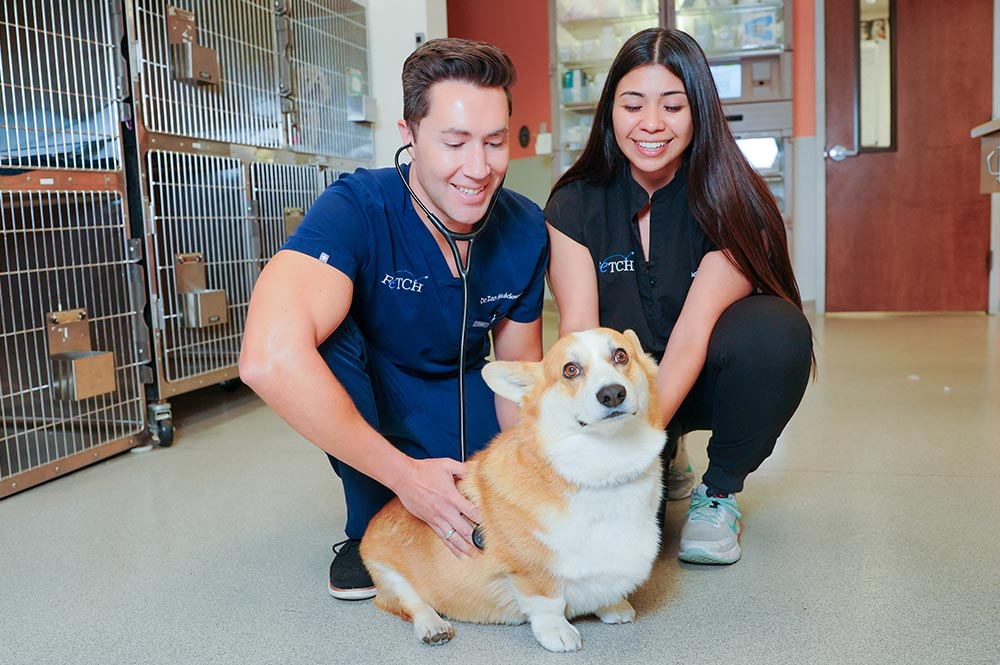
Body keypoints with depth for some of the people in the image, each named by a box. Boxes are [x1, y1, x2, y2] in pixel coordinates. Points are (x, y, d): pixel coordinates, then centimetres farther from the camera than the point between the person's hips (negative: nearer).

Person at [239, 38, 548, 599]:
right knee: (329, 334, -35)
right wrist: (406, 473, -41)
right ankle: (371, 524, -12)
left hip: (460, 395, 3)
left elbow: (521, 370, -3)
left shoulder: (526, 230, -15)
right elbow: (270, 360, -46)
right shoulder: (356, 210, -31)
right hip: (364, 388, -3)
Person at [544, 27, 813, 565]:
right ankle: (662, 465, 10)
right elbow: (577, 333, -20)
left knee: (776, 328, -33)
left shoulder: (731, 202, -16)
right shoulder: (575, 205, -10)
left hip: (699, 380, -1)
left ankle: (719, 492, -9)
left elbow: (692, 335, -27)